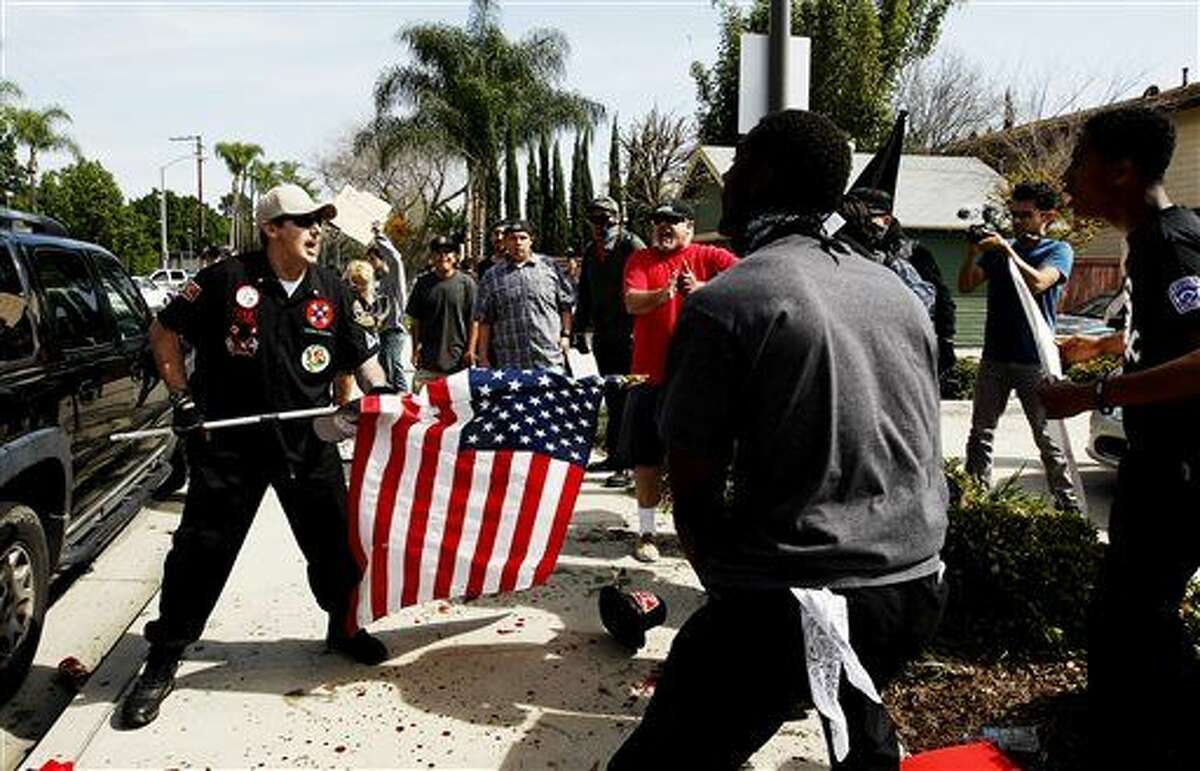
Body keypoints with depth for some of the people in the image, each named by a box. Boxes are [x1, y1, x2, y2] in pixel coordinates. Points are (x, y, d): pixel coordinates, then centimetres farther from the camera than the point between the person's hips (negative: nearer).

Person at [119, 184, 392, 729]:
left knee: (334, 540, 12)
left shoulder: (331, 292, 1)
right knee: (201, 550, 2)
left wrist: (382, 392, -11)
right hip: (230, 443, -3)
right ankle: (163, 661, 20)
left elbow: (360, 357, 7)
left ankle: (344, 627, 35)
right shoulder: (227, 279, -10)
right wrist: (182, 397, -8)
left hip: (309, 441, 4)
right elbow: (163, 331, -1)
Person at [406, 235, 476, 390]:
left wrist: (470, 350, -3)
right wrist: (416, 348, 5)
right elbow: (416, 320, 10)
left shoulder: (466, 282, 0)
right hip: (428, 357, 2)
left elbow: (473, 321, 1)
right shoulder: (423, 282, 6)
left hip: (458, 358, -2)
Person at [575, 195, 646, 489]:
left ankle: (628, 464, -3)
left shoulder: (632, 246, -7)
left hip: (628, 335, -7)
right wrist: (580, 329, 19)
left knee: (626, 398, -6)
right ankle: (614, 455, 21)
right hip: (603, 336, 7)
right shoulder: (591, 252, 16)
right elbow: (585, 294, 23)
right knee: (612, 398, 13)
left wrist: (637, 330, -18)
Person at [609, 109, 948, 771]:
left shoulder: (722, 304, -11)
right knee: (854, 701, 37)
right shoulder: (896, 291, 7)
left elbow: (693, 499, -9)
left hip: (792, 602, -7)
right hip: (917, 590, 8)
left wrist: (730, 587, 9)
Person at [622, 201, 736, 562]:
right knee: (646, 456, 6)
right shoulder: (640, 259, 6)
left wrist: (703, 288, -25)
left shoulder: (708, 257, 2)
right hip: (650, 374, 1)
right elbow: (633, 303, -9)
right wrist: (664, 293, -28)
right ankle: (646, 532, 18)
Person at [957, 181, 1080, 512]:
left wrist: (1006, 249, -19)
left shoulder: (1059, 250, 2)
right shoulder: (998, 249, 13)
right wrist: (973, 254, -10)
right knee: (980, 435, 6)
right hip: (994, 357, 4)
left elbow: (1037, 283, -17)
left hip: (1035, 361, -4)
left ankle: (1068, 506, 8)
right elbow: (965, 286, 5)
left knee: (1049, 440, 0)